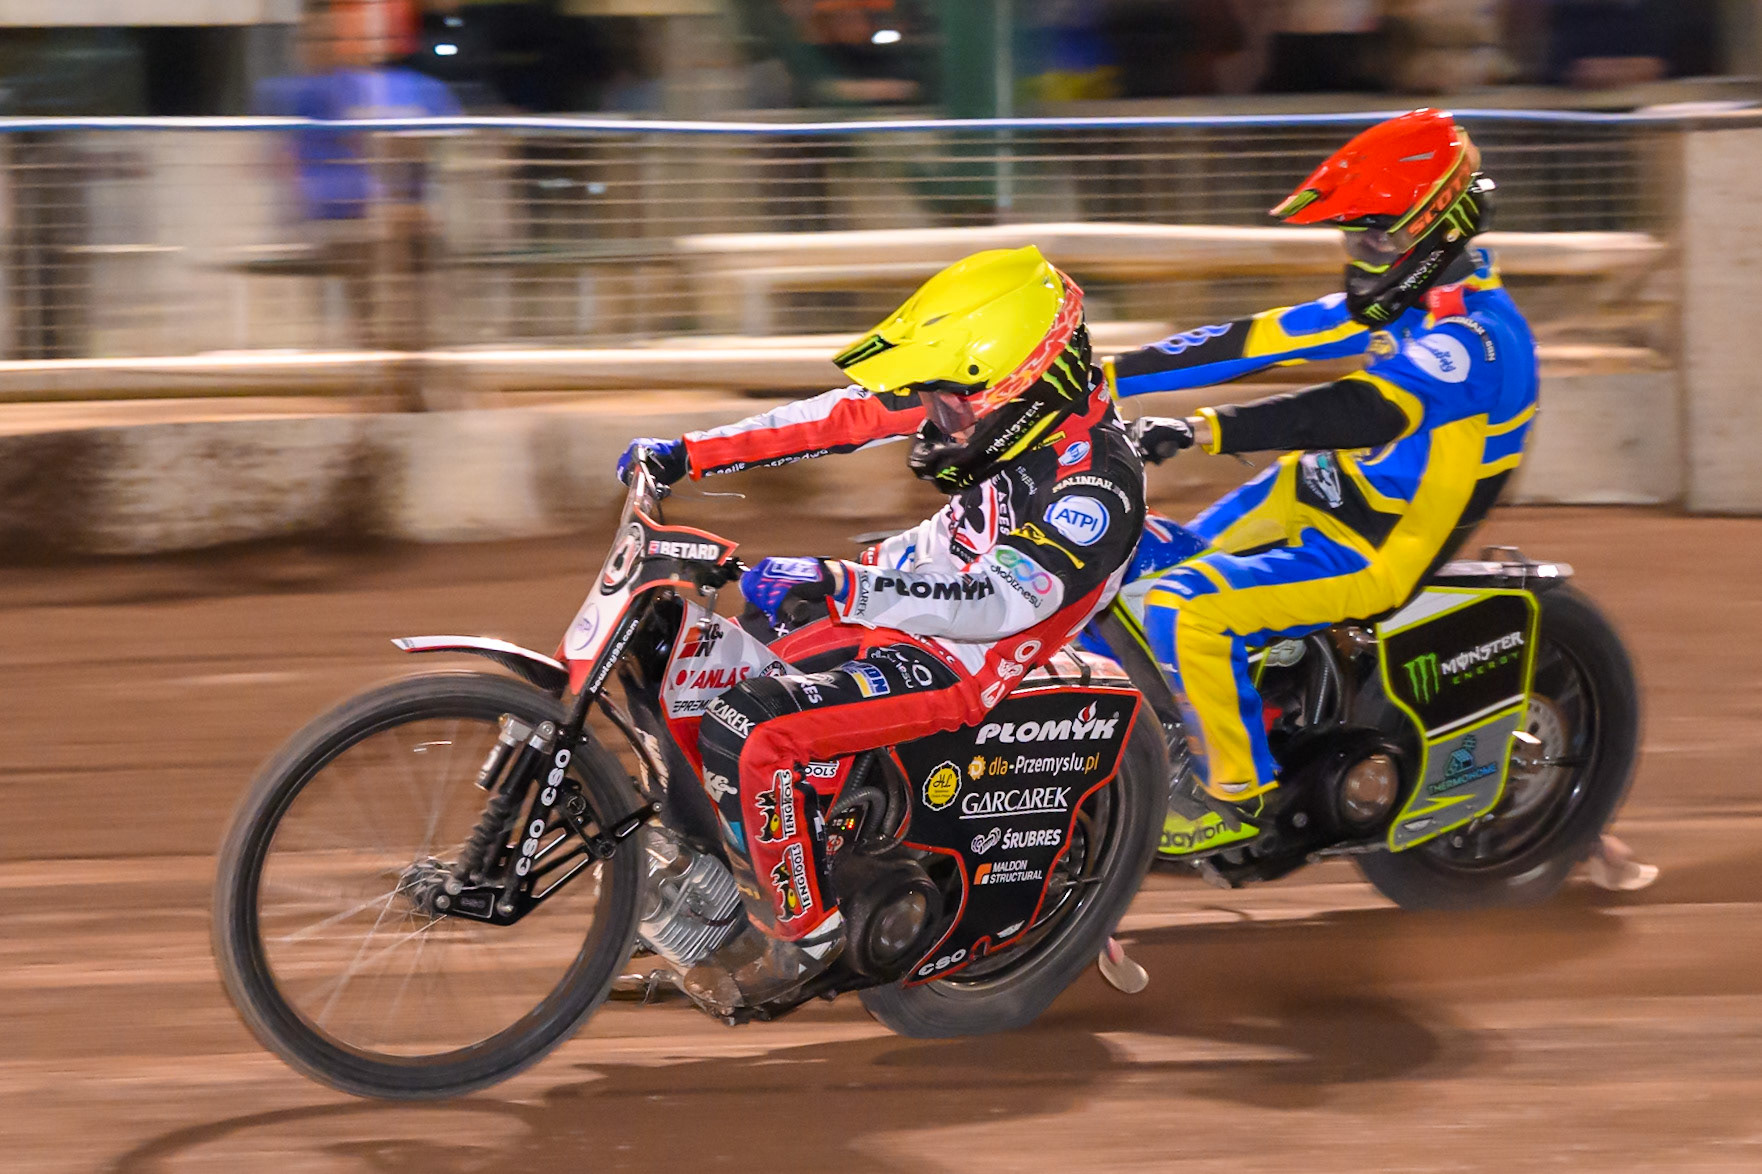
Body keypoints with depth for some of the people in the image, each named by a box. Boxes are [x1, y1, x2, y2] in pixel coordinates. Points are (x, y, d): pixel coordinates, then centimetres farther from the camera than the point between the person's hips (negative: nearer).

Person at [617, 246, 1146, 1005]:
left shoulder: (1096, 482, -27)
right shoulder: (987, 395, -3)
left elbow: (1000, 601, -37)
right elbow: (848, 417, 4)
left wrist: (842, 588, -45)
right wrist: (692, 453, 1)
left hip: (960, 663, -9)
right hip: (904, 600, 9)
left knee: (748, 734, -24)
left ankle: (806, 928, -8)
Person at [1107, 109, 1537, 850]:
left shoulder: (1475, 336, -22)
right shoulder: (1396, 305, 8)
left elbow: (1365, 412, -37)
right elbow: (1249, 343, 7)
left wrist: (1203, 430, -46)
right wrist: (1103, 377, 1)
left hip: (1375, 553, -10)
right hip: (1309, 497, 10)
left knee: (1185, 607, -25)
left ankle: (1242, 794, -12)